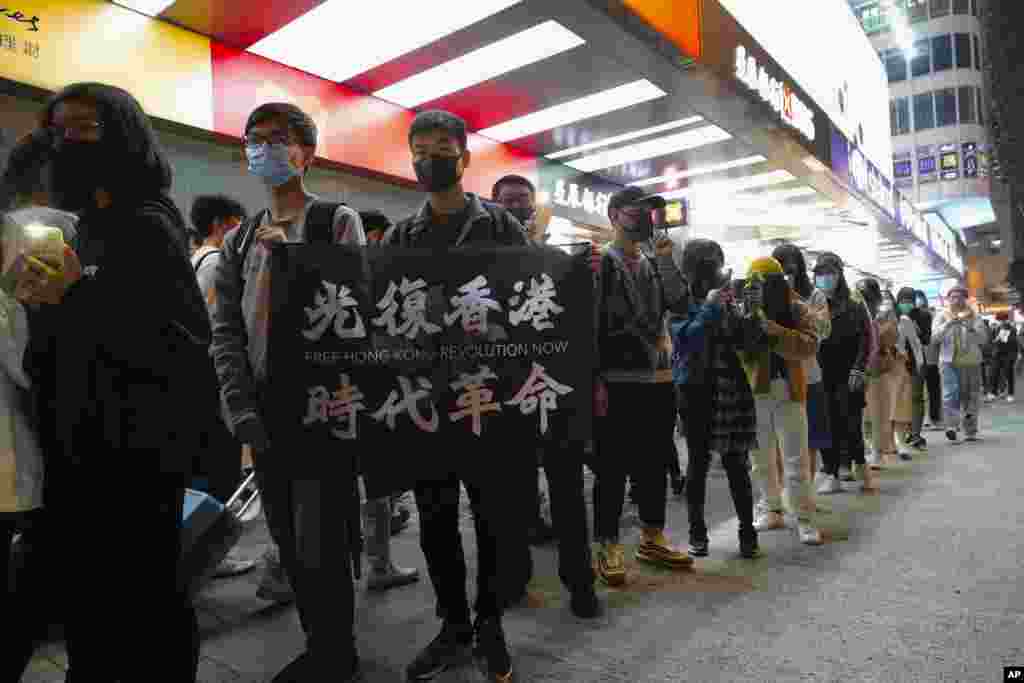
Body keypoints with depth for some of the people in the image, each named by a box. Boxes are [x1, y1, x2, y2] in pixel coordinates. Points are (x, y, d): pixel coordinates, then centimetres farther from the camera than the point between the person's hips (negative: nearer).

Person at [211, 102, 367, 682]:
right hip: (264, 411, 6)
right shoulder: (240, 240, 15)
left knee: (320, 541, -2)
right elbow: (226, 331, 10)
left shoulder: (339, 222, 1)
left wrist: (291, 256, -12)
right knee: (288, 540, 13)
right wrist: (242, 407, -1)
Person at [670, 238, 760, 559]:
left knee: (736, 462, 2)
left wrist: (752, 316, -9)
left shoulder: (726, 297, 8)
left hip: (730, 389, 3)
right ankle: (697, 533, 18)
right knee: (698, 462, 6)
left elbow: (742, 340, 8)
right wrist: (709, 308, -18)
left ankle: (747, 531, 13)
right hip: (695, 389, -2)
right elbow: (683, 337, -16)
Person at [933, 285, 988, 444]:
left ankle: (970, 431, 20)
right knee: (950, 394, -15)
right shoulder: (942, 316, 5)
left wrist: (970, 327, -18)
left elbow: (983, 338, -2)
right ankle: (951, 427, -23)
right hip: (949, 361, -2)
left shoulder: (974, 316, 7)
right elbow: (935, 336, -7)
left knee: (970, 396, 9)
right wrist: (948, 324, -21)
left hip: (971, 362, 2)